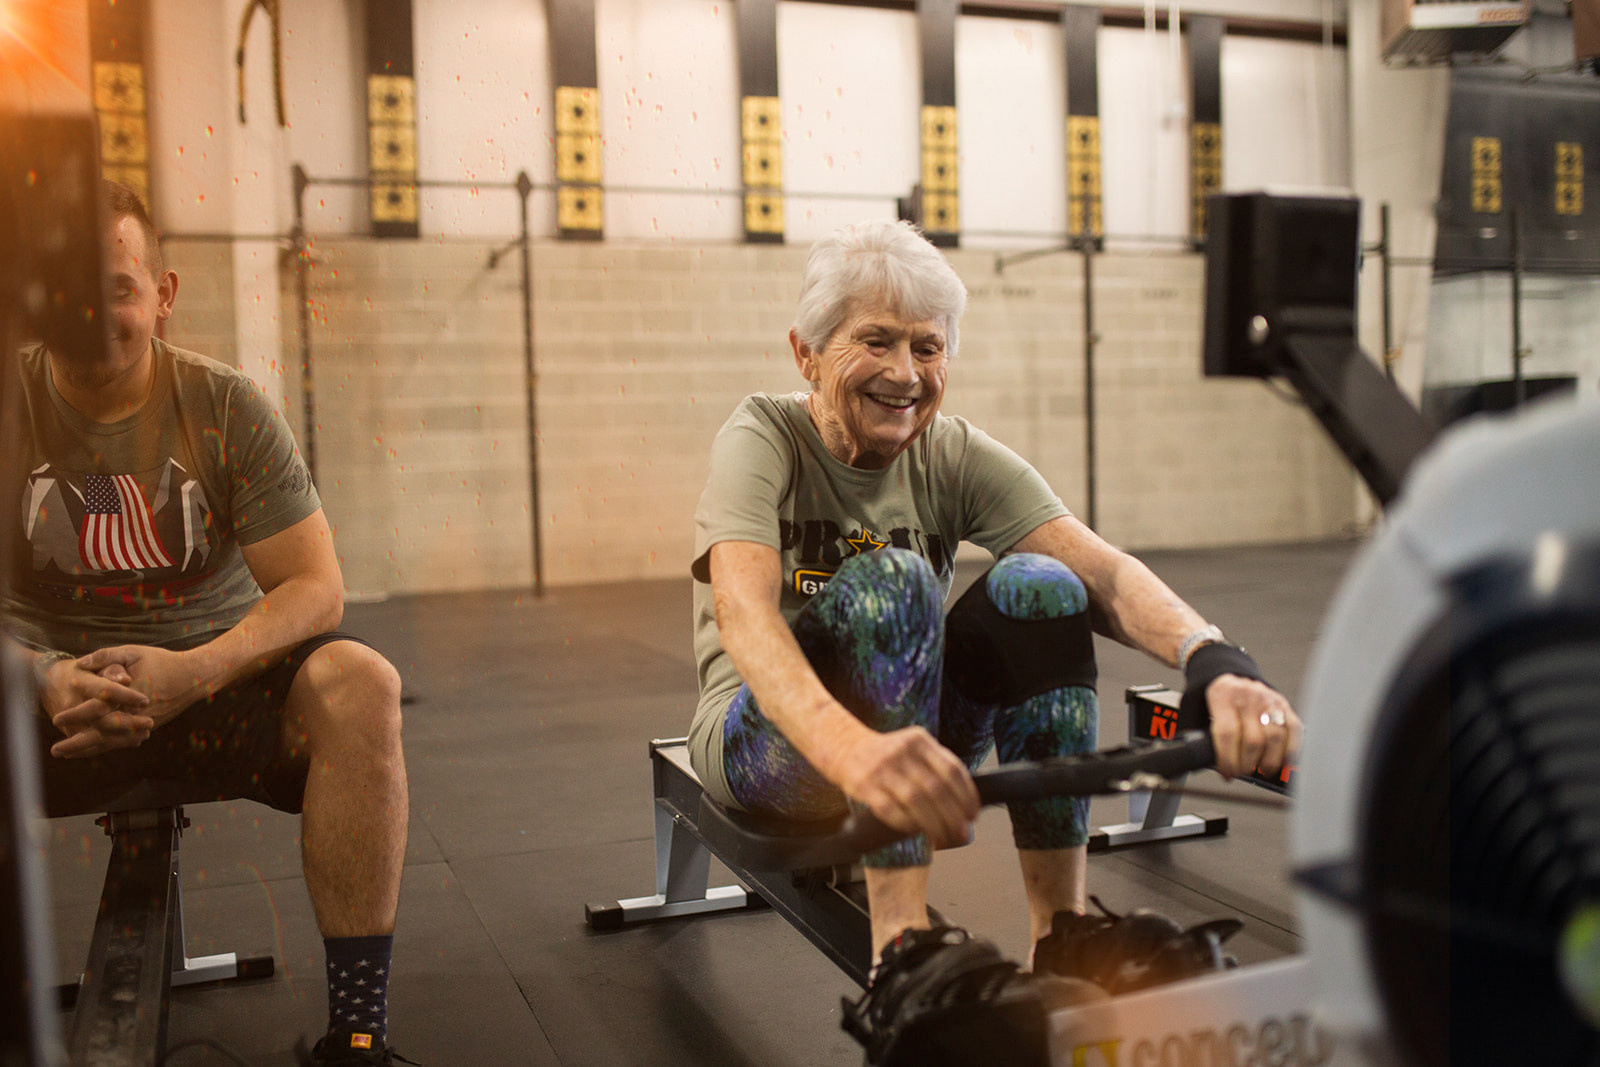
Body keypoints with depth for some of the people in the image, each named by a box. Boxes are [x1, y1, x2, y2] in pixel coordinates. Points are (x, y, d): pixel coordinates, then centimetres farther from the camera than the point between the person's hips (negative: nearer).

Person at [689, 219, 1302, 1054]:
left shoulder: (954, 457, -5)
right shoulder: (763, 440, -15)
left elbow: (1099, 568, -22)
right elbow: (742, 609, -35)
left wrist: (1216, 662, -44)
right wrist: (850, 746, -56)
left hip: (913, 732, 4)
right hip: (765, 742, -3)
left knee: (1037, 588, -25)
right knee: (888, 582, -33)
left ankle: (1061, 943, -21)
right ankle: (899, 952, -33)